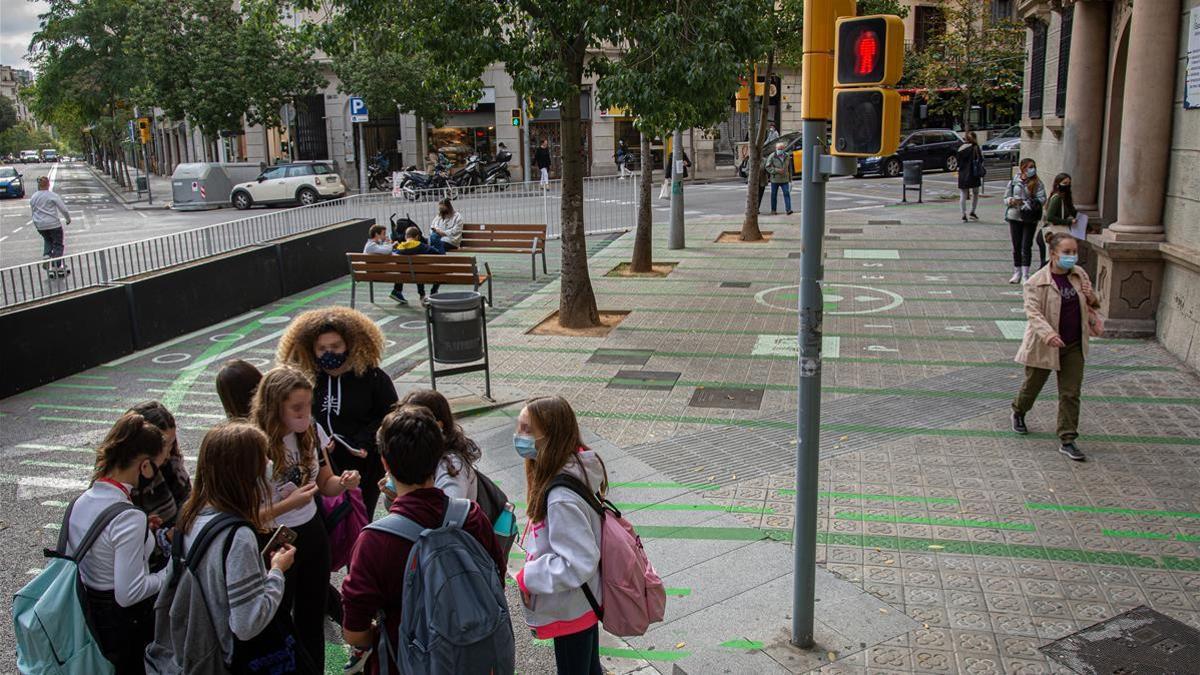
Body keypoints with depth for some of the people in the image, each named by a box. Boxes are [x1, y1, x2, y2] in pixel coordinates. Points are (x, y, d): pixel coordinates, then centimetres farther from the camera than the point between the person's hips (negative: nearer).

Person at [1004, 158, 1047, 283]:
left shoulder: (1037, 184, -1)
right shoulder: (1013, 182, 3)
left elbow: (1042, 199, -9)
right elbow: (1006, 198, 7)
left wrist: (1028, 203, -21)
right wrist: (1011, 201, -15)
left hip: (1030, 219, -2)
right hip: (1014, 216, 2)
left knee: (1026, 247, -3)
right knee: (1016, 246, 9)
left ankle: (1025, 275, 1)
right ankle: (1017, 273, 19)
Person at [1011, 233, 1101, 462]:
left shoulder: (1080, 275, 3)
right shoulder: (1036, 282, -16)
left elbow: (1094, 305, 17)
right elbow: (1033, 312, -25)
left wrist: (1091, 298, -8)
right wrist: (1047, 334, -41)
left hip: (1073, 346, 4)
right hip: (1044, 346, -4)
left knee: (1071, 394, 2)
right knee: (1032, 385, 16)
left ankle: (1067, 440, 9)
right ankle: (1018, 413, 47)